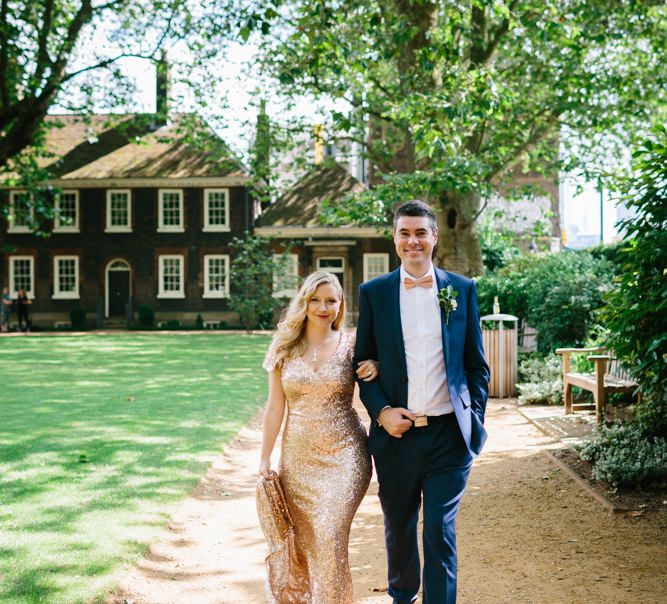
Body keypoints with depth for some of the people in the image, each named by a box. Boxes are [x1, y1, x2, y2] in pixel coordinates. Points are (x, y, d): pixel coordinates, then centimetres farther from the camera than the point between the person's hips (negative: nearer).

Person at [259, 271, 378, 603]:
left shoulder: (352, 344, -2)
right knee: (301, 539, 10)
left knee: (331, 536, -14)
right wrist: (265, 458, 6)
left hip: (343, 455, -2)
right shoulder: (284, 348, 3)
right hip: (297, 457, 2)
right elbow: (275, 407, 7)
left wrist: (376, 367, -13)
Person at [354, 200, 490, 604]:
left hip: (449, 434, -1)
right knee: (399, 527, 16)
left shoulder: (462, 289, 4)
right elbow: (363, 363, 5)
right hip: (396, 433, 1)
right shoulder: (374, 292, 3)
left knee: (441, 532, -3)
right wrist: (381, 411, -9)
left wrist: (476, 420, 1)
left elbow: (477, 365, 7)